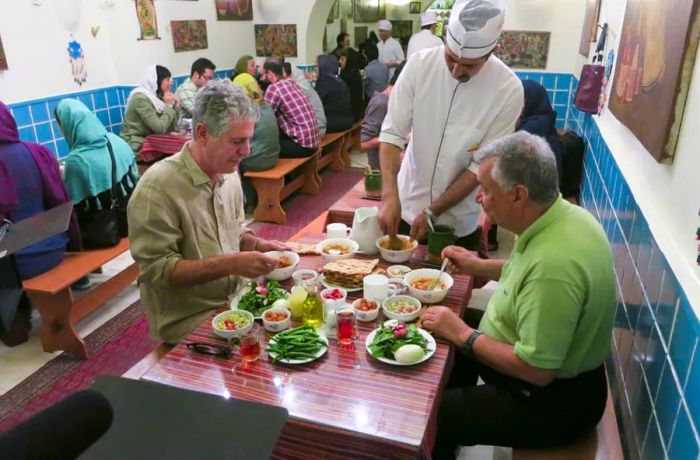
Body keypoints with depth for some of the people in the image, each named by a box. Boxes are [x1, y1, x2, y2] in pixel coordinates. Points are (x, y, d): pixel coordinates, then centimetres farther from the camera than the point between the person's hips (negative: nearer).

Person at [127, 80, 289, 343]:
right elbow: (157, 269, -20)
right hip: (189, 323, -7)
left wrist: (257, 245, -4)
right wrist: (231, 264, -26)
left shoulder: (227, 173, 5)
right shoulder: (158, 187, -20)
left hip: (233, 303, 7)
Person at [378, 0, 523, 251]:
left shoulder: (508, 89, -17)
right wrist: (389, 195, -26)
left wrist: (433, 212, -18)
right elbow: (392, 133, -13)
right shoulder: (420, 64, -13)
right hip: (407, 207, 2)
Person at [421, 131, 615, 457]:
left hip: (551, 400, -9)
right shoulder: (563, 215, -7)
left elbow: (536, 370, -31)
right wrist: (479, 266, 4)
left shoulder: (553, 262, -37)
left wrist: (464, 335, -20)